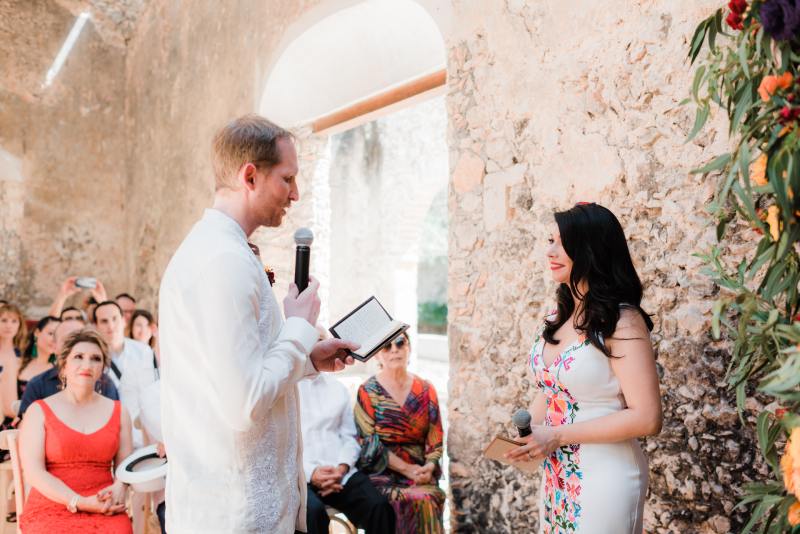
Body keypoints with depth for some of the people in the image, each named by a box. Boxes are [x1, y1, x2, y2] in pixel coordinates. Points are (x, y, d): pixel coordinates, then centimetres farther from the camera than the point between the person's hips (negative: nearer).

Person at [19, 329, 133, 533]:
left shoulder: (118, 412, 13)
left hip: (105, 510, 2)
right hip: (51, 511, -1)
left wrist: (118, 487, -14)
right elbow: (33, 472, -4)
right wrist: (81, 503, -15)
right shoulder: (39, 411, 5)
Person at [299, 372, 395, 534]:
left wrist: (342, 469, -6)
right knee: (314, 510, -35)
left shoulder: (338, 387, 18)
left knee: (379, 506, -23)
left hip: (340, 472, 4)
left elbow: (350, 437, 14)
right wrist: (310, 472, -15)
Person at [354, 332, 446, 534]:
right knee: (416, 501, -29)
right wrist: (406, 469, -13)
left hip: (420, 471, 3)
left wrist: (429, 466, -10)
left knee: (430, 498, -29)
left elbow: (436, 440, 9)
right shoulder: (368, 391, -1)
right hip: (382, 472, -3)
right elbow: (369, 443, -6)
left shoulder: (426, 390, 9)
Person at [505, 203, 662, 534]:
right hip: (556, 474, 7)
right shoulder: (558, 318, 5)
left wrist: (558, 435, -18)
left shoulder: (622, 321, -16)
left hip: (604, 476, -6)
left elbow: (646, 418, -20)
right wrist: (526, 433, -4)